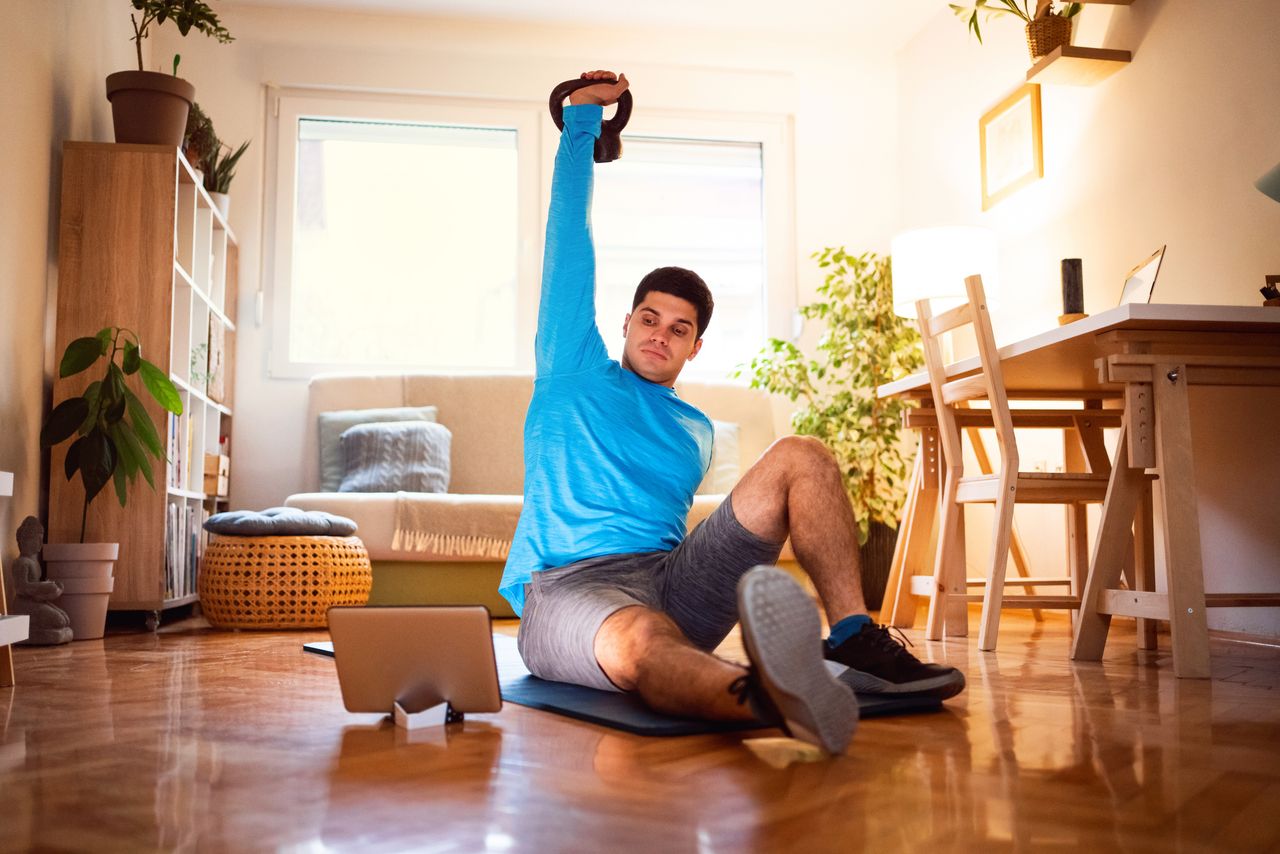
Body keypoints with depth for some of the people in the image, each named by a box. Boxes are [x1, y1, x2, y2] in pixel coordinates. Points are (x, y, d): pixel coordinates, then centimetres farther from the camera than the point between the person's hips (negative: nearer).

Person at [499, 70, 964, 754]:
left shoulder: (696, 433, 25)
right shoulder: (574, 371, 15)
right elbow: (568, 242, 14)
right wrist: (580, 121, 16)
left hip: (671, 582, 5)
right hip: (567, 589, -4)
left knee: (800, 457, -9)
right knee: (640, 642, -43)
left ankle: (854, 640, -25)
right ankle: (757, 697, -77)